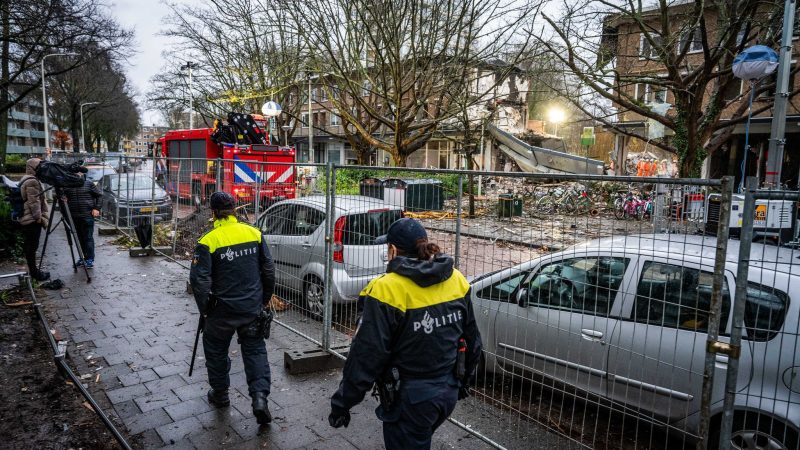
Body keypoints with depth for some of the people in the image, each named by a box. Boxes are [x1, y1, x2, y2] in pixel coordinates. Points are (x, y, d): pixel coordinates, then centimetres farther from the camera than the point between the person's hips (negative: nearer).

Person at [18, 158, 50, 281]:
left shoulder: (25, 180, 19)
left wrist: (43, 216, 23)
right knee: (32, 246, -5)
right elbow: (34, 202, -20)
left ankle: (33, 270, 20)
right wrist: (39, 217, -15)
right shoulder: (32, 181, -15)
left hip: (25, 219, 11)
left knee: (29, 246, 13)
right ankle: (34, 273, 0)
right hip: (32, 220, -11)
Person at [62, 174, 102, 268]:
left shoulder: (88, 184, 1)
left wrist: (96, 208, -4)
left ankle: (90, 259, -1)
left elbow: (99, 195, 3)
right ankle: (84, 257, 19)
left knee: (88, 237, -4)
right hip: (75, 217, 4)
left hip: (87, 215, -4)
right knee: (80, 238, 9)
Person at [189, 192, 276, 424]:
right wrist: (265, 298, 15)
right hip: (253, 307, 3)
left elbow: (199, 279, -15)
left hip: (222, 309, -2)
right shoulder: (254, 233, -3)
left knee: (216, 351, 19)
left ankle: (220, 394, 35)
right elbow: (268, 270, 3)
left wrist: (205, 308, 0)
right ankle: (260, 396, 1)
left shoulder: (208, 241, -14)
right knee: (255, 349, 13)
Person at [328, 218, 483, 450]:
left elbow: (366, 357, -20)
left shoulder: (387, 290, -22)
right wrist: (462, 381, 22)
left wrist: (341, 404, -8)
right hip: (448, 392, 6)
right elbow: (472, 340, 7)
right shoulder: (456, 281, -3)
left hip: (410, 398, -6)